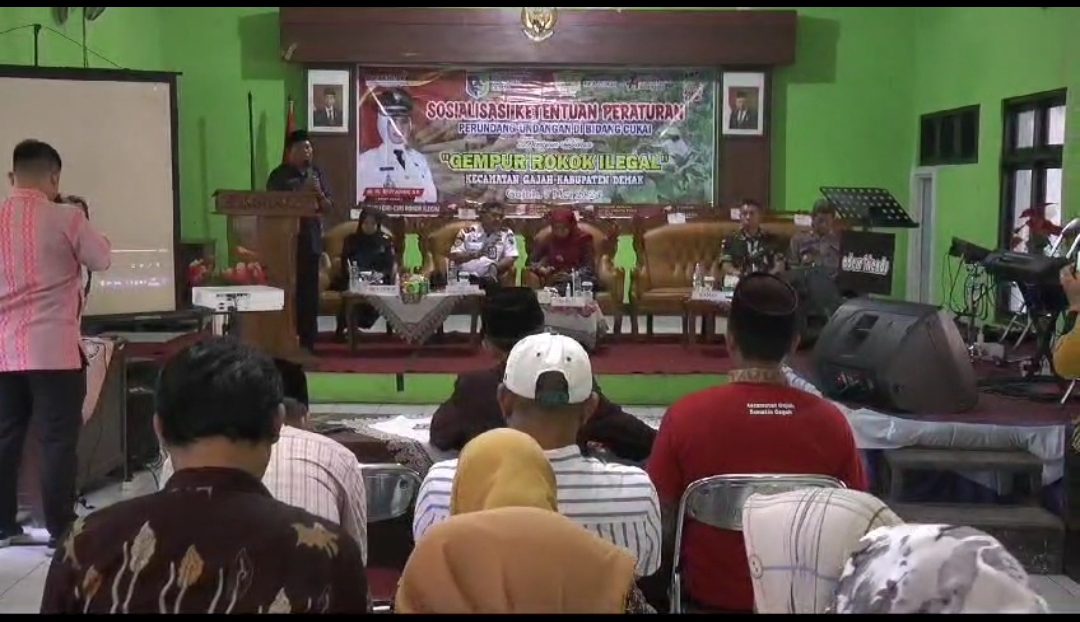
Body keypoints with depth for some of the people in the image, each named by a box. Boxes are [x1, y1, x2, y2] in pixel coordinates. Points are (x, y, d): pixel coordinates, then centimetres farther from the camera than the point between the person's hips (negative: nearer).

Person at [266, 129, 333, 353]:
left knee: (309, 292, 5)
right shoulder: (279, 175, -2)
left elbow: (328, 207, 13)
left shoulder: (316, 173, 12)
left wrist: (319, 194, -7)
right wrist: (302, 192, -15)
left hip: (311, 240, 5)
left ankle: (308, 341, 11)